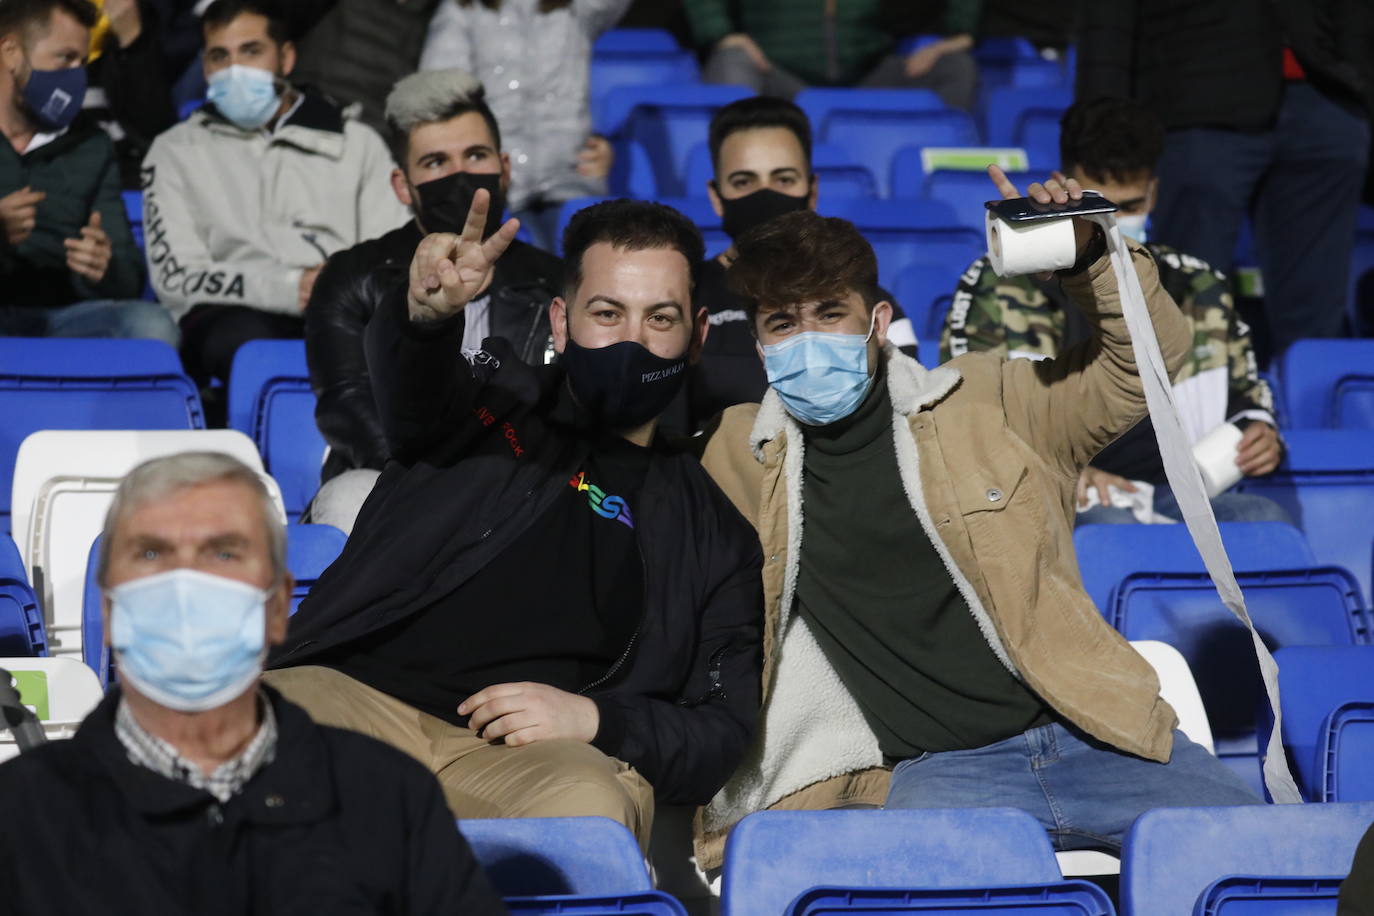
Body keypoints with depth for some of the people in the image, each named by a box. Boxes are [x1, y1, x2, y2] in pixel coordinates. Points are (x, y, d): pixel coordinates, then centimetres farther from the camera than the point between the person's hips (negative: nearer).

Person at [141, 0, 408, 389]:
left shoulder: (358, 143, 25)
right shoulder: (175, 151, 22)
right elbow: (175, 276, 7)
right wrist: (287, 288, -9)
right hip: (229, 314, -1)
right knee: (243, 336, -41)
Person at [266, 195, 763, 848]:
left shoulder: (715, 533, 24)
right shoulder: (500, 401, 24)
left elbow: (721, 736, 17)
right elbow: (412, 385, -3)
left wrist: (593, 719, -5)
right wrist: (427, 311, -29)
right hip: (358, 692, -1)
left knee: (589, 807, -37)